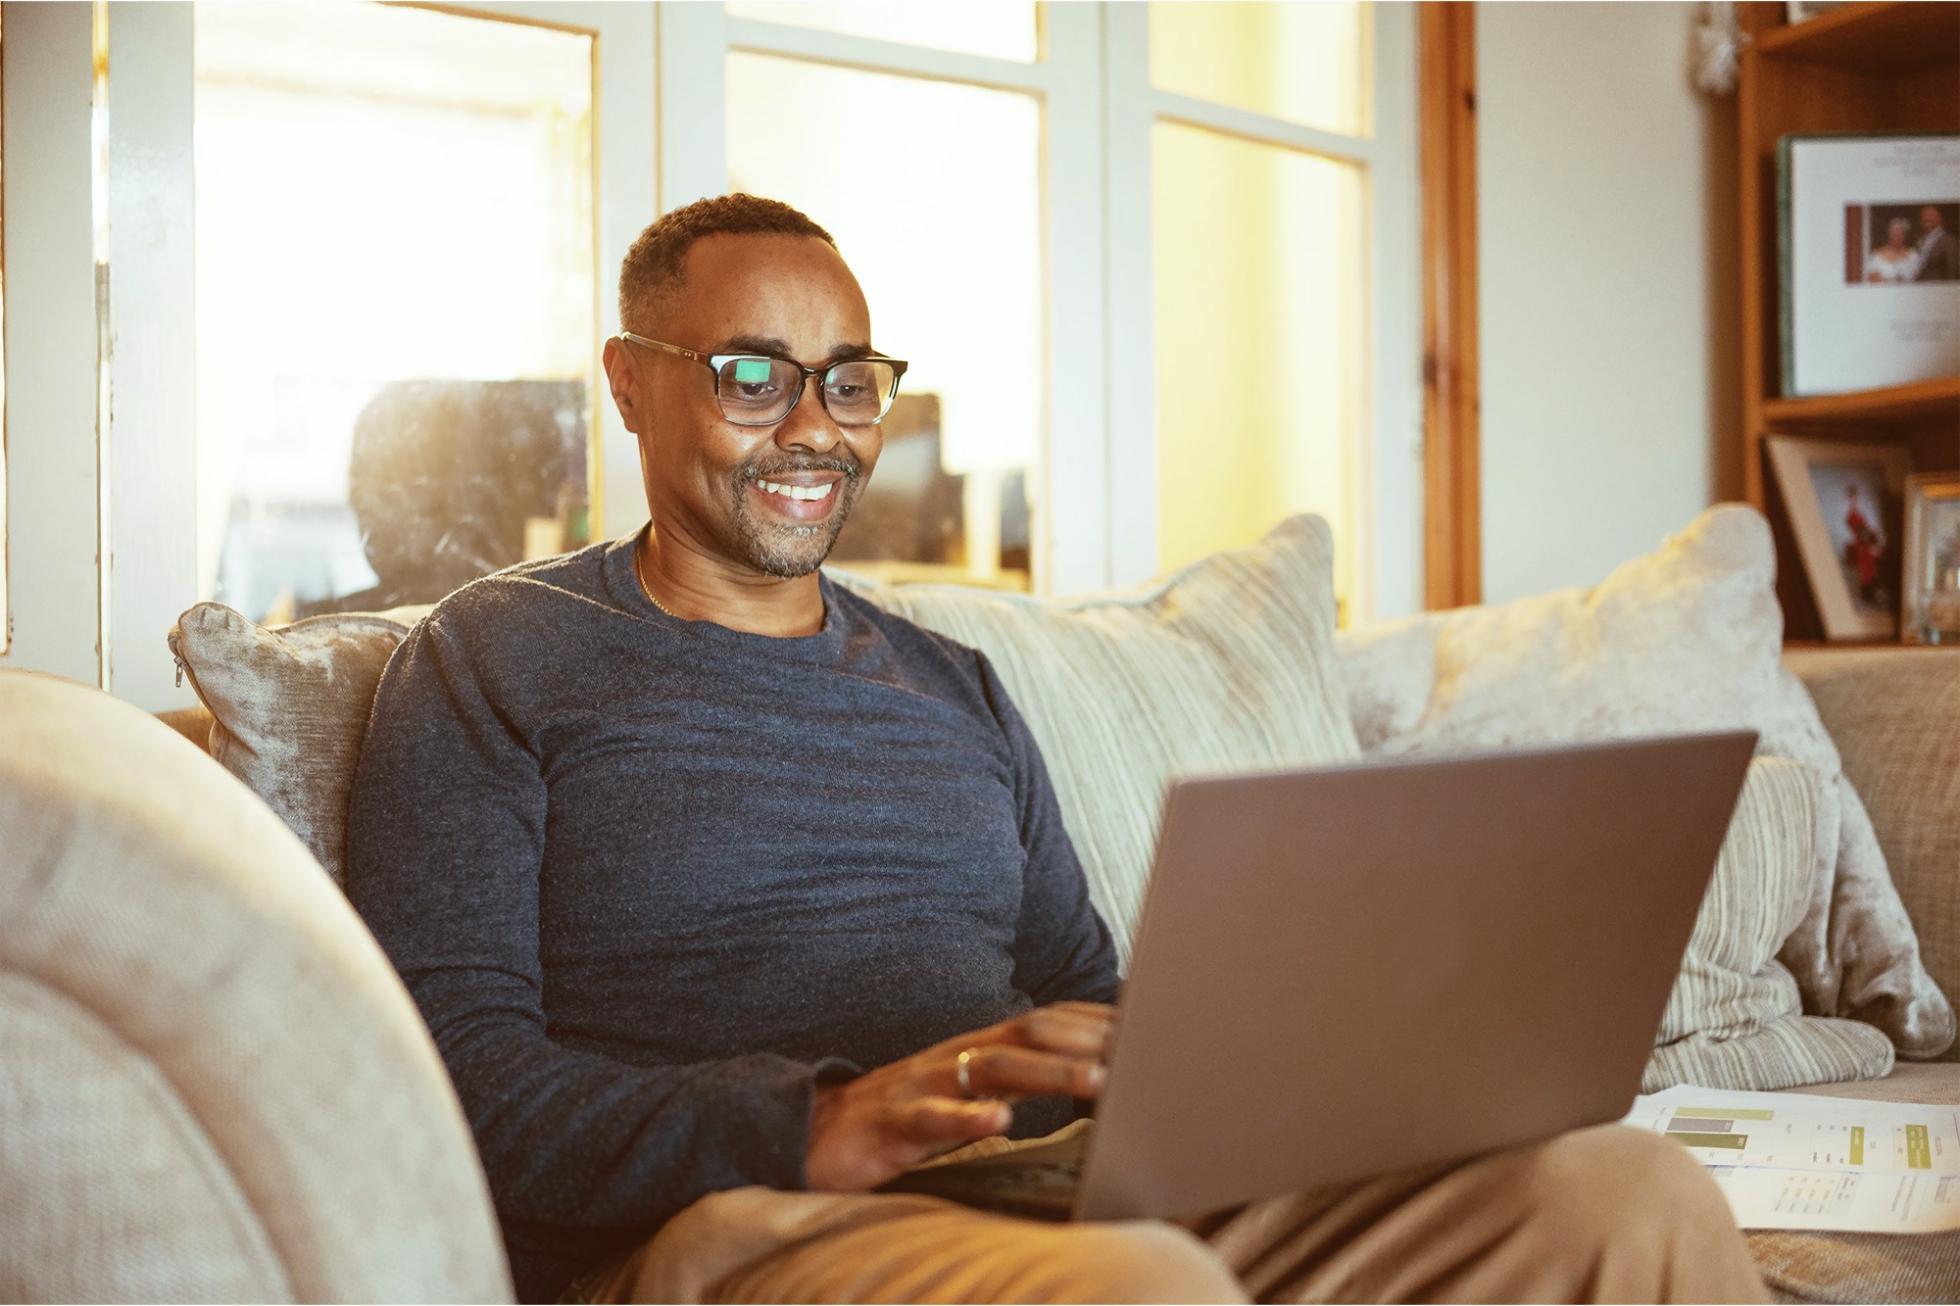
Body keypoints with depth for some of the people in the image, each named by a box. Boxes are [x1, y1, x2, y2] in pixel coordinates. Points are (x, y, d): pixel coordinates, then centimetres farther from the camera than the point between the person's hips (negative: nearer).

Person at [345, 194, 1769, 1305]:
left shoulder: (954, 688, 26)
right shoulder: (494, 663, 7)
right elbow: (455, 1067, -5)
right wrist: (816, 1127, -21)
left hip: (1073, 1190, 6)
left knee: (1621, 1182, -17)